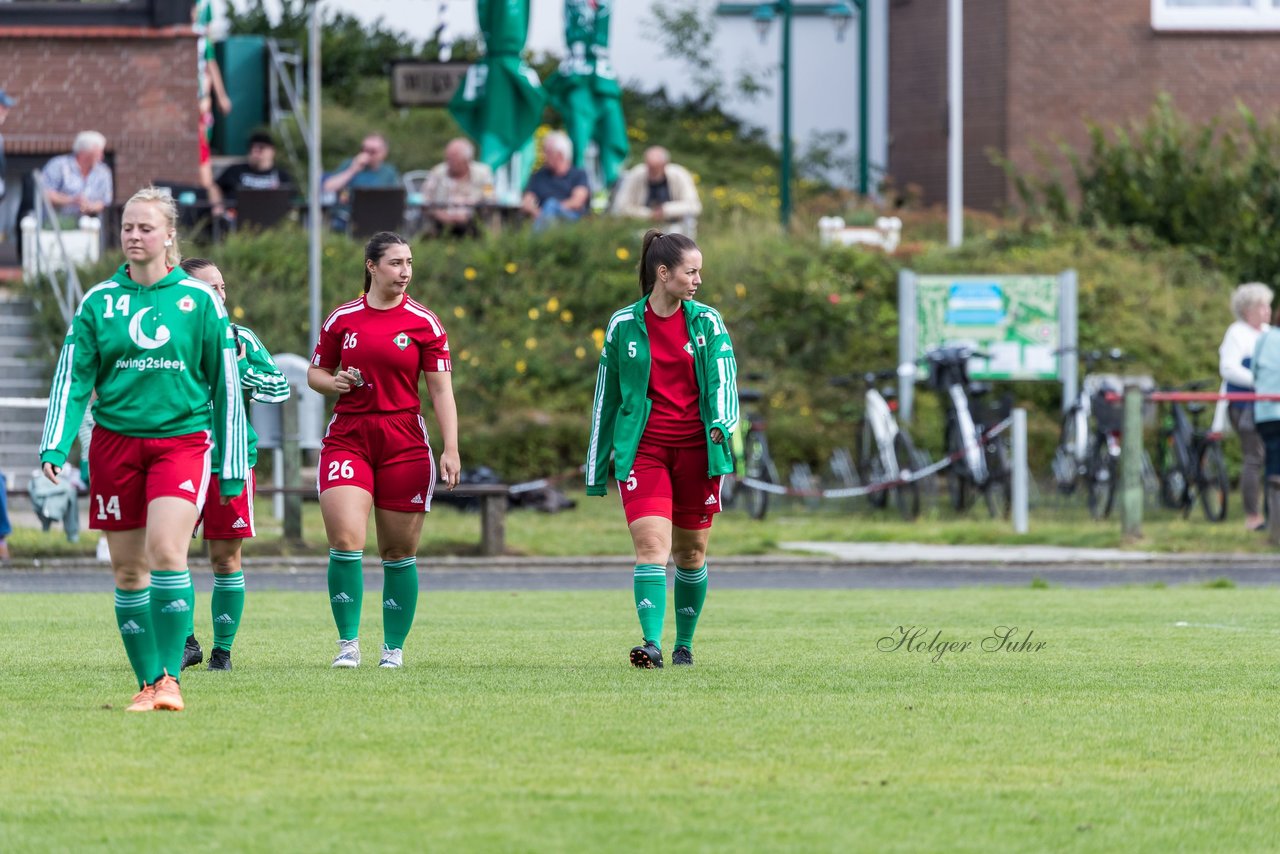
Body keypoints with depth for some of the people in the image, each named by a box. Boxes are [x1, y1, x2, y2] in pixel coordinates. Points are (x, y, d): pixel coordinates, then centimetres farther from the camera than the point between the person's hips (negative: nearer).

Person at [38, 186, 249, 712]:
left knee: (166, 551, -20)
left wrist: (232, 464, 6)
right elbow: (72, 378, 4)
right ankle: (147, 683, 10)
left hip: (182, 438, -2)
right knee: (128, 570, 2)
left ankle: (170, 678, -15)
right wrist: (55, 446, -10)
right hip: (115, 442, 2)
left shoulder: (199, 300, 3)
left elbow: (225, 384, 7)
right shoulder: (99, 302, 5)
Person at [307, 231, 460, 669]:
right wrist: (334, 382, -7)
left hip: (405, 445, 0)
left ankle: (394, 647, 16)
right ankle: (348, 643, -6)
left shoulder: (424, 322, 1)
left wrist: (450, 449, -8)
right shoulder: (341, 319, 6)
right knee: (345, 542, -14)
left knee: (399, 553, 3)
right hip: (347, 440, 0)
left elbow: (441, 390, 0)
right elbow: (315, 372, 16)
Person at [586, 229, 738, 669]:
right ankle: (651, 644, -25)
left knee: (691, 552, 8)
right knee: (651, 545, -16)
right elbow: (606, 397, 9)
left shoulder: (708, 322, 4)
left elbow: (723, 377, -5)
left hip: (696, 449, 1)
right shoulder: (623, 325, 3)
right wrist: (597, 466, 10)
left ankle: (684, 644, 23)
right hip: (642, 448, -1)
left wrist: (722, 423, -27)